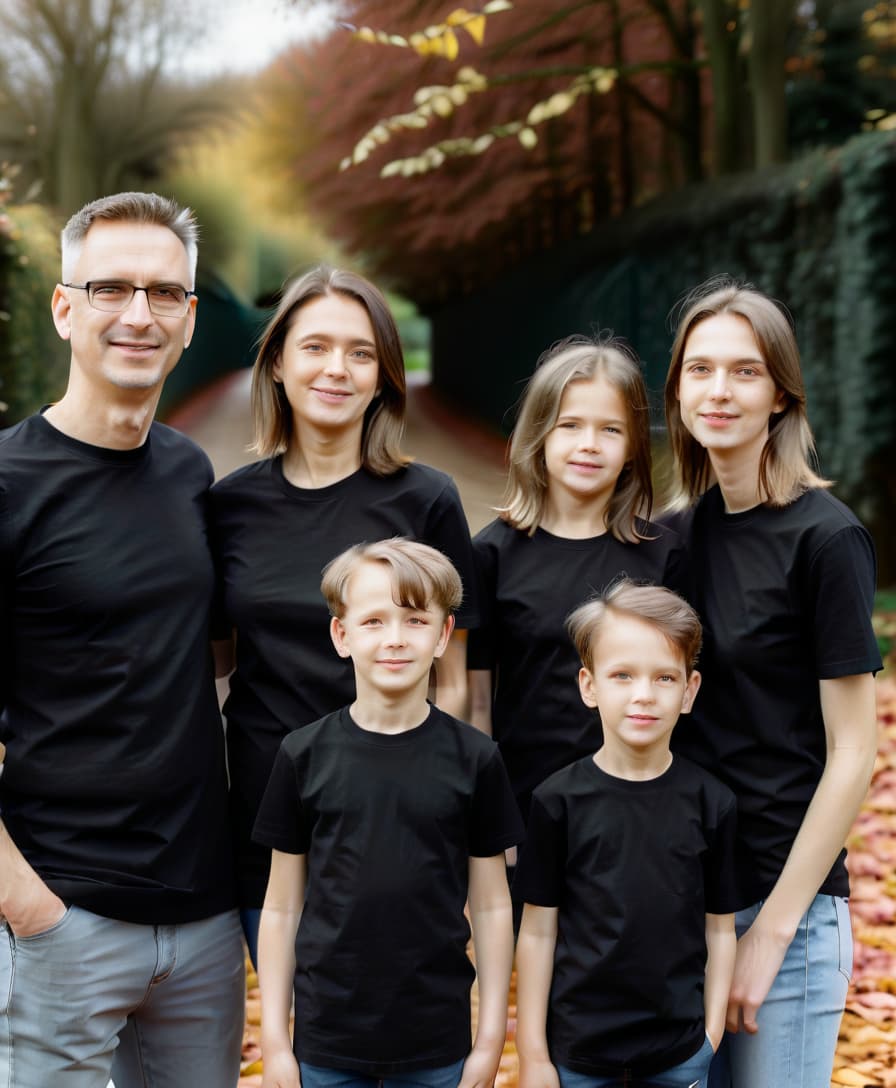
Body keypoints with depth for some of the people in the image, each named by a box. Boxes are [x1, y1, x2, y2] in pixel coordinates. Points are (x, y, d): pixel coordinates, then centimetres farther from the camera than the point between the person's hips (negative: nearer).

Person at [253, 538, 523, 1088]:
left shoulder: (474, 758, -3)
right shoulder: (304, 755, -2)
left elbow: (492, 907, 2)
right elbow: (282, 908, 2)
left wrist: (491, 1039, 0)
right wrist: (274, 1039, 0)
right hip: (327, 1043, 0)